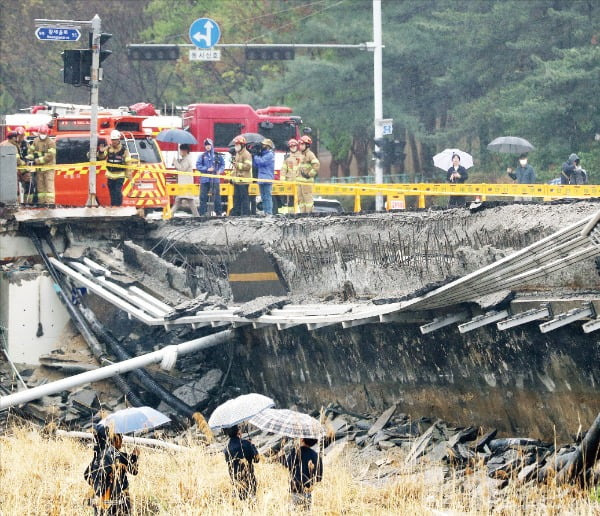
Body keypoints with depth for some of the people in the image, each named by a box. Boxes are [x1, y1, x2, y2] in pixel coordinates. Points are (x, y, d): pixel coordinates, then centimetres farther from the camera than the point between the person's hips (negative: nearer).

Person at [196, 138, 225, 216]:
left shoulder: (217, 156, 7)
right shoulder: (202, 156, 5)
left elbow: (222, 164, 12)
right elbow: (198, 166, -1)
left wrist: (220, 170, -7)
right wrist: (207, 169, -12)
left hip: (215, 179, 0)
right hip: (205, 179, 0)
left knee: (216, 195, 0)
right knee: (203, 196, 0)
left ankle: (218, 212, 6)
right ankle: (202, 213, 5)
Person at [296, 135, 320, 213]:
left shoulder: (310, 154, -8)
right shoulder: (301, 154, 21)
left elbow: (316, 165, -20)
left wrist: (310, 174, -17)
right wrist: (297, 176, 25)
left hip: (307, 180, -10)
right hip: (300, 180, 10)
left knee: (308, 198, -10)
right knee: (300, 199, 9)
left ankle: (309, 212, -11)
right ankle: (302, 212, 12)